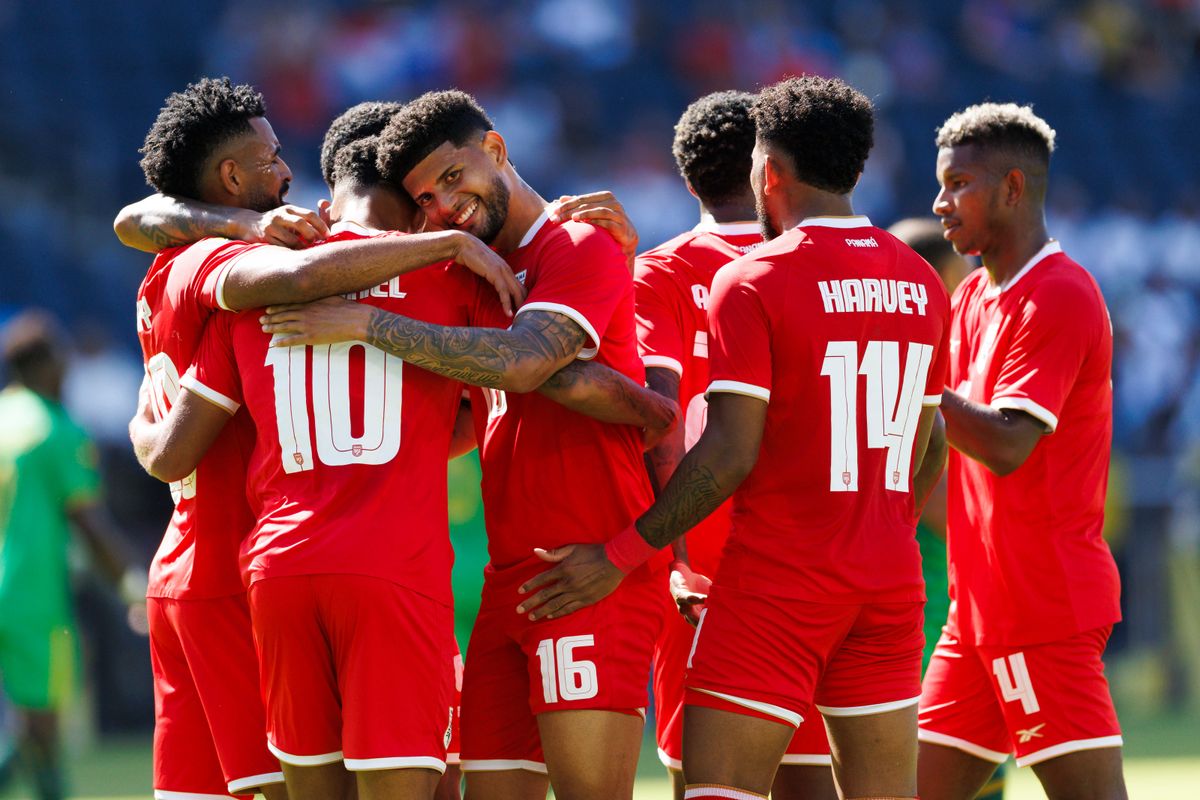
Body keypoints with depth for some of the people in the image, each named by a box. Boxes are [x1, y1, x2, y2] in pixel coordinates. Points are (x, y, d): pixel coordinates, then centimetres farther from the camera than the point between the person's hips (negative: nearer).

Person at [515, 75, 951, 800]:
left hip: (776, 583, -6)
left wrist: (623, 555, -8)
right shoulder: (920, 284, 9)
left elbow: (730, 454, -15)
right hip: (891, 582, 6)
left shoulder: (751, 283, -10)